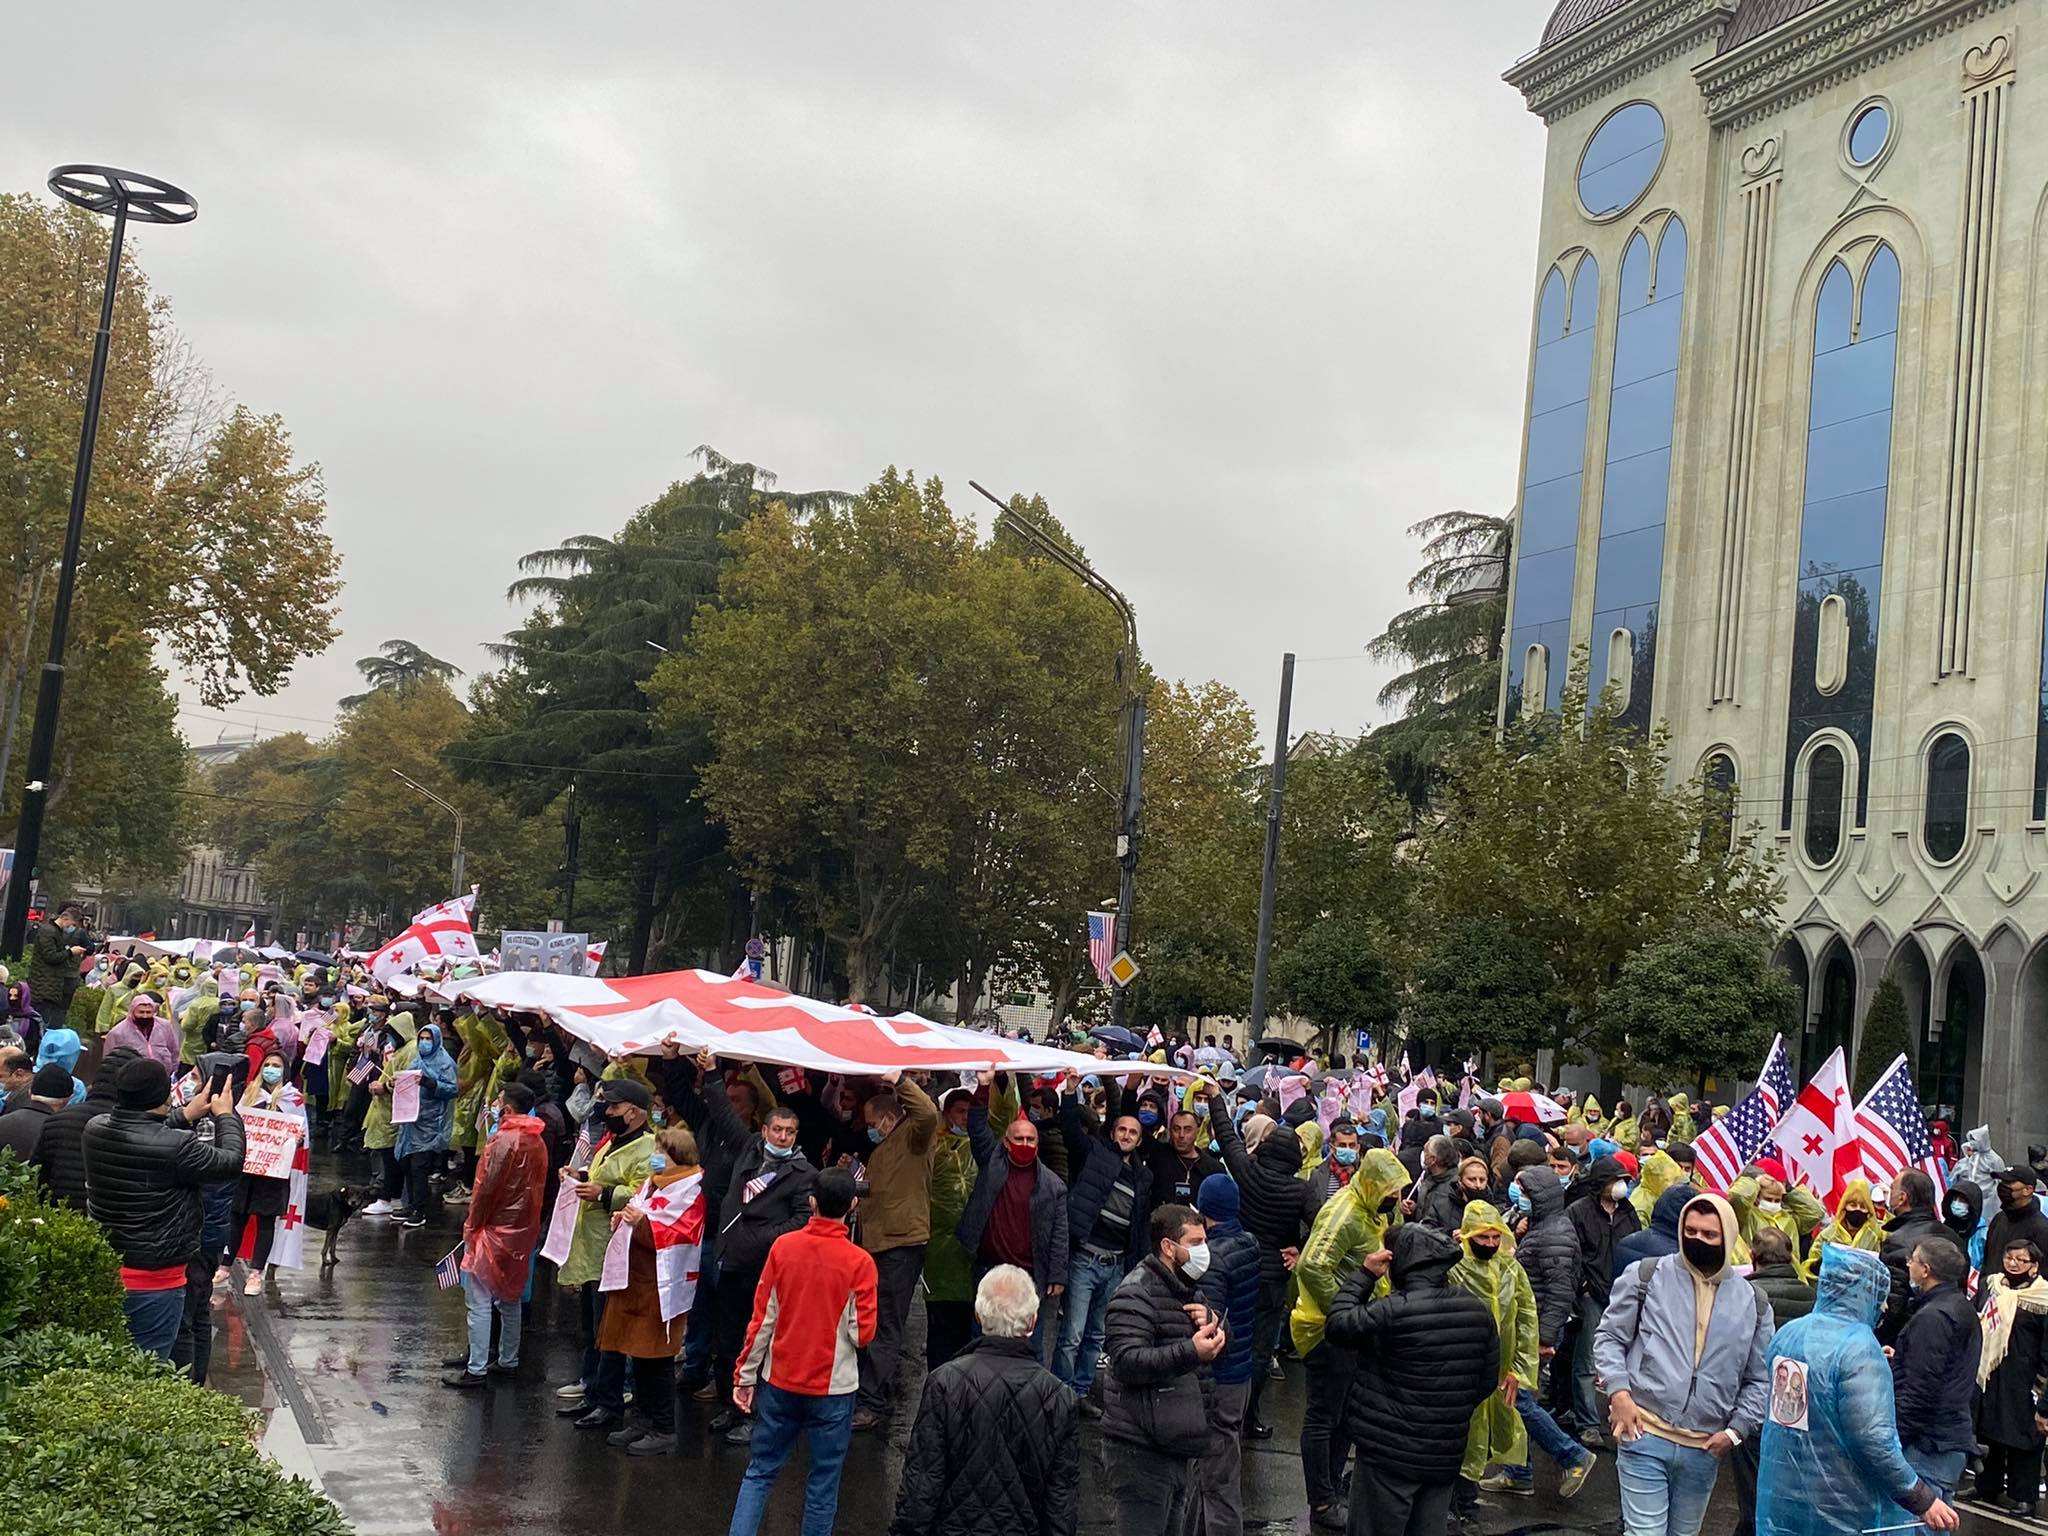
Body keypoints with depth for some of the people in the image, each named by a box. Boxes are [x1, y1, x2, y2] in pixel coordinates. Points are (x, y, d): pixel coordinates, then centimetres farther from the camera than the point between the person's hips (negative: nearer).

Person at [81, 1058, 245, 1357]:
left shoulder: (95, 1130, -6)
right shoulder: (178, 1146, -25)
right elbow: (232, 1162, -9)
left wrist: (185, 1117, 20)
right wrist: (226, 1116, 6)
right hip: (154, 1280, -6)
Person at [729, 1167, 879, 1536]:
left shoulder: (783, 1246, -6)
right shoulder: (859, 1261, -13)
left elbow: (762, 1319, -2)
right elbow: (862, 1333, -12)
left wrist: (746, 1375, 6)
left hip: (779, 1382, 3)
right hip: (832, 1388, -3)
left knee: (760, 1472, 14)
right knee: (823, 1482, 10)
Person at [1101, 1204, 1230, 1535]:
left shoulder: (1188, 1289, 17)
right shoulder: (1136, 1294, -15)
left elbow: (1225, 1340, 22)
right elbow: (1127, 1361, -27)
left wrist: (1213, 1320, -2)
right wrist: (1190, 1351, -37)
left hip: (1177, 1444, 9)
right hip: (1142, 1450, -9)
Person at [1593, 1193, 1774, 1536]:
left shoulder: (1753, 1301, 6)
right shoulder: (1645, 1275, -1)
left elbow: (1759, 1380, 12)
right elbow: (1609, 1337, 2)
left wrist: (1735, 1430, 1)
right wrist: (1619, 1392, -12)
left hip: (1704, 1450, 4)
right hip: (1645, 1435, -3)